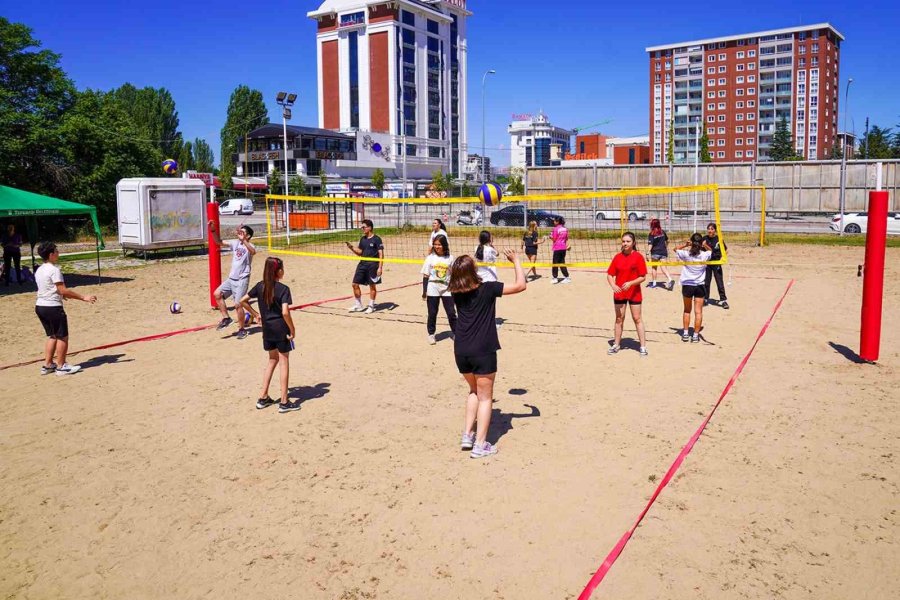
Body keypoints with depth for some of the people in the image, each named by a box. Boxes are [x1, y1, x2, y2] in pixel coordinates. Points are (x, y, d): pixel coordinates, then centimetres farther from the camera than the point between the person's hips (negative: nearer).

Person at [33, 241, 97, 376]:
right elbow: (63, 290, -21)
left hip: (40, 306, 9)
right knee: (62, 336, 3)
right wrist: (84, 298, -18)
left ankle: (47, 365, 21)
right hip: (53, 307, -9)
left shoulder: (39, 270, 11)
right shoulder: (54, 270, -17)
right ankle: (61, 367, 9)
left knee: (52, 336, 19)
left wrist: (64, 295, 29)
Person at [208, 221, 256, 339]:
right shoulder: (235, 243, 8)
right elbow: (219, 242, 10)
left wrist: (243, 240, -48)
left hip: (242, 280, -7)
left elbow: (253, 252, -36)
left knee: (237, 304, -9)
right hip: (231, 278, 7)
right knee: (217, 293, -5)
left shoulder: (249, 245, -11)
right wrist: (213, 230, -5)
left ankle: (242, 329, 7)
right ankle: (226, 318, 8)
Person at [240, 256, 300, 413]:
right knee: (284, 362, 4)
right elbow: (285, 312, -25)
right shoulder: (283, 289, -15)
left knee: (272, 360, 21)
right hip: (281, 329, -6)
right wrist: (292, 330, -14)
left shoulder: (260, 286, 2)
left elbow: (243, 301, 6)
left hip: (267, 328, 6)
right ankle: (284, 402, 9)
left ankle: (263, 398, 22)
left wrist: (255, 314, 15)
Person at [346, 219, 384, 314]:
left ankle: (371, 306, 16)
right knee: (355, 284, 3)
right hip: (362, 264, 6)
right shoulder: (362, 239, 12)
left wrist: (380, 267, -16)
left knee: (372, 285, 3)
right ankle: (358, 305, 15)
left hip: (372, 265, -6)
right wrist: (352, 248, 1)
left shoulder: (376, 239, -7)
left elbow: (381, 254, -10)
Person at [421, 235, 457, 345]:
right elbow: (425, 275, 0)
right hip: (433, 289, 0)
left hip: (446, 289, 0)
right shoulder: (430, 258, -1)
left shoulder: (450, 258, 0)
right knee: (432, 313, 7)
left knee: (451, 312, 2)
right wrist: (424, 291, -3)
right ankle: (431, 334, 20)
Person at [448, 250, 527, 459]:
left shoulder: (456, 292, 4)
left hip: (461, 351, 5)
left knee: (474, 391, 25)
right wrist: (516, 261, 4)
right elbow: (520, 285, -7)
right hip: (483, 351, -5)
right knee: (485, 397, 7)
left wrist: (462, 268, 27)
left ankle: (467, 435, 21)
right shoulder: (487, 289, -11)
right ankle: (480, 445, 7)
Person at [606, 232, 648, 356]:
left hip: (634, 293, -3)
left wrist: (630, 283, -24)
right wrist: (613, 286, -17)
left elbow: (643, 277, -9)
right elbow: (610, 275, 2)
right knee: (619, 319, 12)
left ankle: (643, 346, 10)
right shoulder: (617, 257, 1)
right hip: (619, 293, 3)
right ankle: (616, 344, 23)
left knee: (637, 319, 3)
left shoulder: (638, 257, -8)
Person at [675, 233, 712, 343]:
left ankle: (685, 334, 17)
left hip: (687, 285, 0)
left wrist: (685, 245, -6)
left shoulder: (686, 254, -11)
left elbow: (676, 249, 9)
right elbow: (710, 251, 18)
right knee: (698, 311, 3)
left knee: (687, 310, 16)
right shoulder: (704, 255, -7)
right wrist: (704, 245, 1)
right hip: (700, 286, 0)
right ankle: (695, 335, 3)